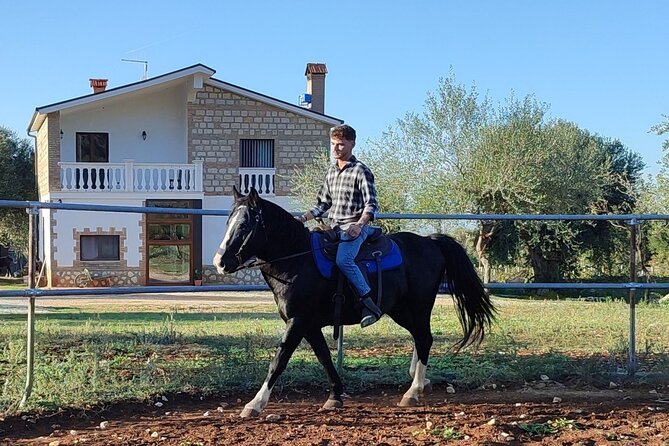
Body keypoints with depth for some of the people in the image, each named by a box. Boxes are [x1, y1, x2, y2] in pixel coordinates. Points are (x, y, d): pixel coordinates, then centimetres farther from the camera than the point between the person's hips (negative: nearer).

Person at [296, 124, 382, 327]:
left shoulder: (361, 171, -5)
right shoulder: (331, 171, 18)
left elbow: (371, 205, -11)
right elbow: (323, 203, 24)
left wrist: (359, 225, -28)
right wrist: (303, 218, 10)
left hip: (354, 228, -8)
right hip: (333, 227, 9)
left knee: (343, 259, -32)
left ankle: (370, 304, -29)